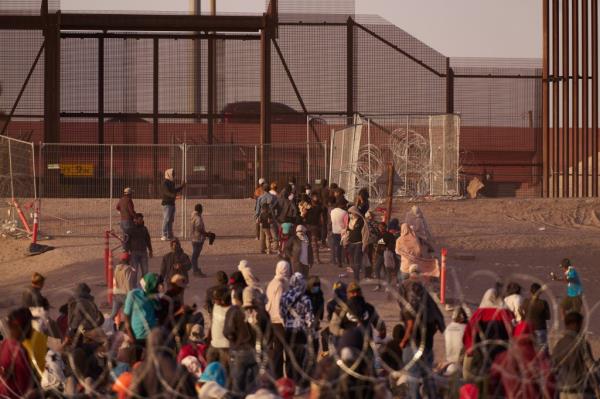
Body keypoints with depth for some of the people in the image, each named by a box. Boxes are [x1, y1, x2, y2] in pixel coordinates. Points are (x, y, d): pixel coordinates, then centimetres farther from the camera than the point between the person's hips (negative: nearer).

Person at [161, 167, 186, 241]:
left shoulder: (172, 182, 16)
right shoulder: (165, 183, -12)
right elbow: (167, 192, -26)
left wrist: (182, 186, 28)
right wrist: (173, 195, -40)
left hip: (172, 203, 9)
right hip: (167, 203, -9)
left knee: (171, 220, 12)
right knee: (166, 219, -10)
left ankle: (170, 235, 19)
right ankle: (164, 236, -10)